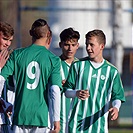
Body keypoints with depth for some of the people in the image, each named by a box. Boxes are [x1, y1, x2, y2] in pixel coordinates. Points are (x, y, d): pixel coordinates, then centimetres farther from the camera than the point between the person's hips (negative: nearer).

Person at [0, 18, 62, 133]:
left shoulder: (17, 55, 4)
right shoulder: (53, 60, -1)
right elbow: (55, 90, -8)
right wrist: (56, 120, -5)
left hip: (20, 115, 2)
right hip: (42, 116, -1)